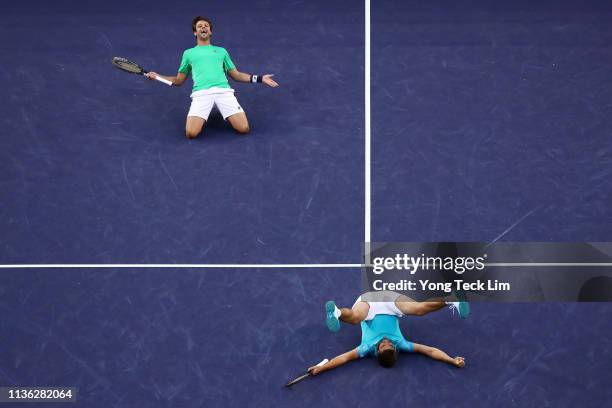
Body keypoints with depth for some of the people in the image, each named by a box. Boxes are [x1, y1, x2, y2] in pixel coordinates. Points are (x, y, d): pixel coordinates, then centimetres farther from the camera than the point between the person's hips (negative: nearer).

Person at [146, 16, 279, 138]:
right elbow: (179, 80, 29)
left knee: (244, 129, -19)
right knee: (191, 133, -25)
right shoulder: (188, 53, 27)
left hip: (223, 91, 1)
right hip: (201, 93, -1)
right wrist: (157, 76, 14)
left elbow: (236, 75, 27)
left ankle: (221, 111, 11)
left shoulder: (221, 51, 28)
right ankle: (206, 115, 9)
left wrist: (260, 78, 17)